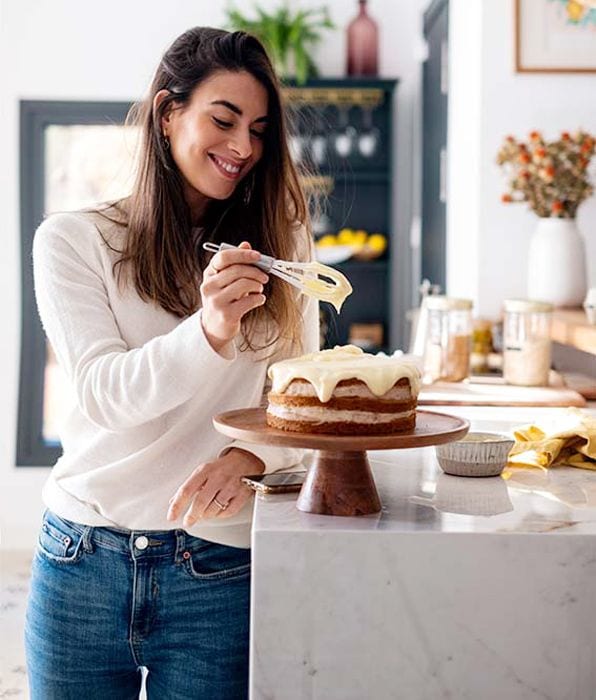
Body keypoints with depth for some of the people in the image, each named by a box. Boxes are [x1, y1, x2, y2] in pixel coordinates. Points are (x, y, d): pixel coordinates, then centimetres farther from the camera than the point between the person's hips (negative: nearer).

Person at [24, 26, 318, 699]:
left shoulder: (281, 242, 6)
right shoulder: (73, 240, -1)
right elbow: (103, 392, -12)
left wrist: (247, 455, -18)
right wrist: (211, 330, -29)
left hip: (219, 570, 1)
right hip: (85, 562, 0)